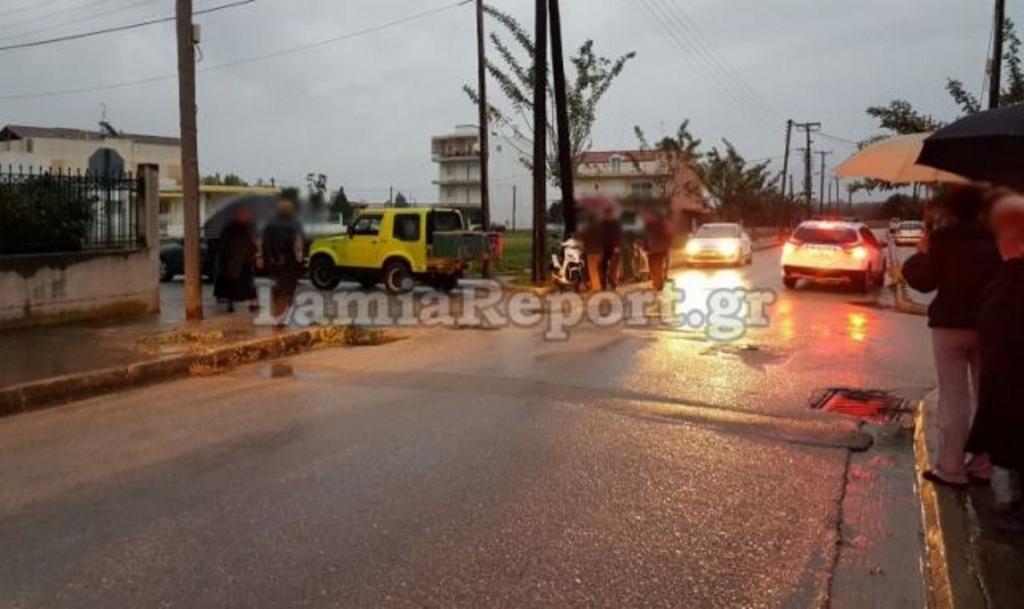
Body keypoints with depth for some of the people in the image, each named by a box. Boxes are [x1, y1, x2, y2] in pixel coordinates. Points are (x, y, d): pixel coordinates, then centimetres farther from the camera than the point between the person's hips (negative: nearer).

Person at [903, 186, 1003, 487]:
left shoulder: (943, 238, -9)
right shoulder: (994, 237, 2)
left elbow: (924, 281, -7)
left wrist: (920, 255, 8)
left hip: (951, 324, -3)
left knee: (954, 398, 0)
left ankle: (951, 468, 3)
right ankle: (982, 465, 17)